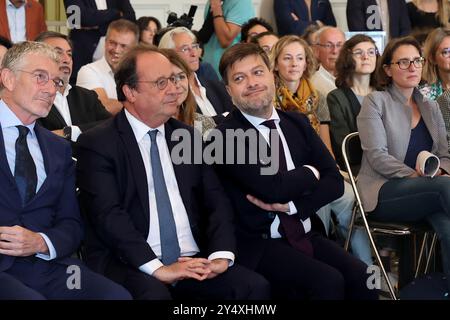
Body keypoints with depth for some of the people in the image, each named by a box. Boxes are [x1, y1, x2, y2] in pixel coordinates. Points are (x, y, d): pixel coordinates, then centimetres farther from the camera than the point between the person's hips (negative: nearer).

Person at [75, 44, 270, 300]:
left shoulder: (189, 137, 17)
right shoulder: (97, 144, 0)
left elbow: (217, 201, 11)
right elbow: (107, 214, -11)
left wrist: (221, 255, -8)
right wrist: (157, 268, -21)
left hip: (193, 261, 5)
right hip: (131, 265, -5)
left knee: (256, 286, -20)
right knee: (153, 293, -37)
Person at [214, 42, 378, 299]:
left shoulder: (298, 123, 12)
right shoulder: (226, 135, -9)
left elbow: (335, 181, 5)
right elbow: (273, 187, -19)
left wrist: (291, 205, -12)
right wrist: (310, 172, 1)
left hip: (305, 235, 6)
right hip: (259, 244, -6)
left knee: (362, 278, -19)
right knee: (328, 281, -28)